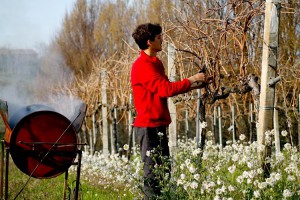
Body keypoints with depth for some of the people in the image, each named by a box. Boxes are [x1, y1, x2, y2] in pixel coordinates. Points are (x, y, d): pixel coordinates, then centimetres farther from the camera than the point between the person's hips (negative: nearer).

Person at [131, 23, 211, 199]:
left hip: (159, 125, 10)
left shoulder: (156, 63, 14)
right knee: (153, 171, -7)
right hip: (149, 126, -10)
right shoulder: (142, 66, -16)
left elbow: (167, 87, 18)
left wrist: (194, 85, 11)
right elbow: (165, 89, -21)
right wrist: (192, 80, -12)